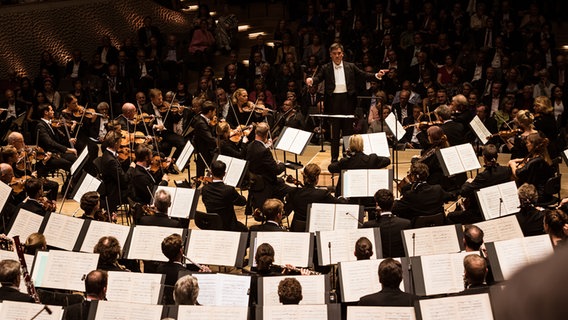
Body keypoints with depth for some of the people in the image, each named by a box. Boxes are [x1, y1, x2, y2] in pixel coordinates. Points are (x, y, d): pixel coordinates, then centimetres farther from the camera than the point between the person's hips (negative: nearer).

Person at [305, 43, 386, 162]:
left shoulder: (350, 67, 7)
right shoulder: (325, 68, 4)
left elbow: (363, 75, 5)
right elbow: (318, 78, -6)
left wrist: (377, 76, -10)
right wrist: (311, 80, -29)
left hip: (347, 99, 1)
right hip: (333, 100, -1)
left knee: (348, 129, 6)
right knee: (334, 130, 4)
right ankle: (334, 157, 12)